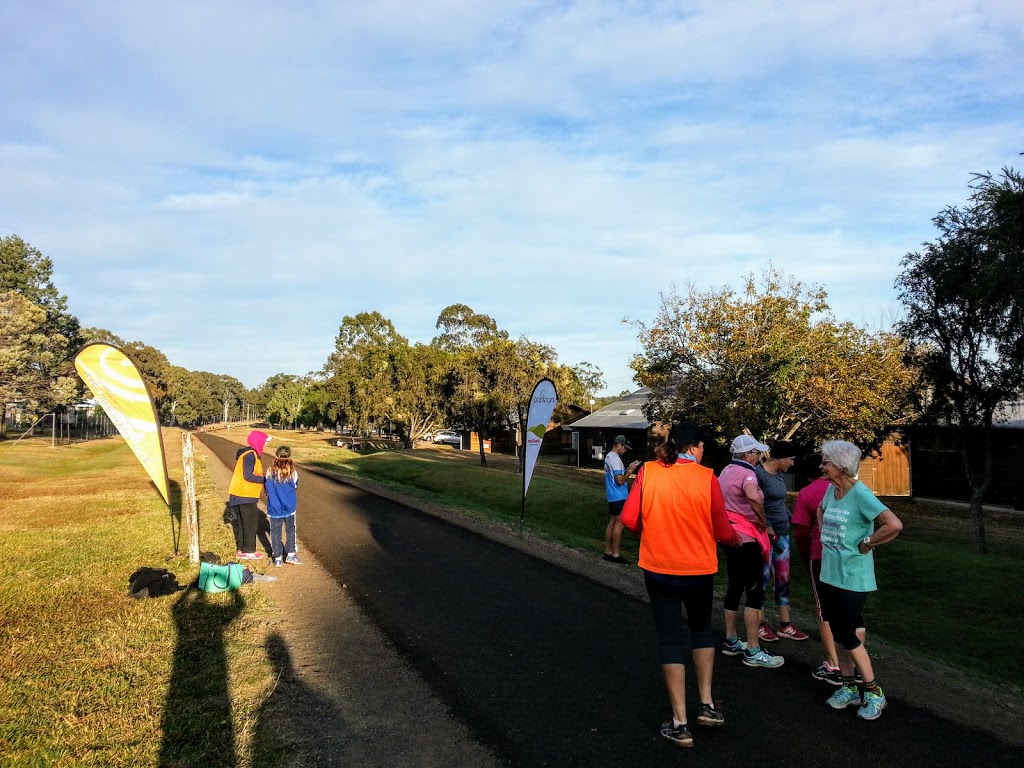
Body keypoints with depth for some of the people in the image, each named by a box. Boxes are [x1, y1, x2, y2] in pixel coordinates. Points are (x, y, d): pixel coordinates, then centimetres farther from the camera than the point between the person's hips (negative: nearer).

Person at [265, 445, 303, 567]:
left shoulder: (270, 472, -10)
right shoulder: (293, 473, -12)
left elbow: (267, 490, 0)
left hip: (274, 508, 0)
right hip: (289, 507, 0)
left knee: (275, 532, 10)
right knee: (290, 530, 16)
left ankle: (278, 558, 14)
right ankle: (291, 554, 17)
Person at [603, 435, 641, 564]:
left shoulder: (609, 456, 13)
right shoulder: (615, 459, -19)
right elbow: (620, 480, -22)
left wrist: (627, 469, 10)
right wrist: (630, 470, -13)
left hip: (612, 496, 10)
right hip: (619, 497, -10)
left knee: (612, 523, 13)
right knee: (619, 524, -4)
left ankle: (608, 552, 18)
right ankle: (615, 554, 0)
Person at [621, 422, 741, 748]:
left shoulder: (647, 472, -7)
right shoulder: (706, 478, -10)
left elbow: (629, 519, -10)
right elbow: (721, 531, -6)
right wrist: (737, 540, 16)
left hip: (658, 568, 0)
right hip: (698, 569, 0)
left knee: (670, 639, 10)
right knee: (702, 629, 25)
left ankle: (680, 724, 12)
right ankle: (707, 705, 25)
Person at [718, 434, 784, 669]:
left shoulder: (726, 471, 12)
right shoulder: (746, 473, -17)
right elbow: (753, 496, -39)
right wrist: (762, 520, -23)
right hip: (746, 538, -10)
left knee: (735, 587, 16)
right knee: (755, 592, -5)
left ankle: (731, 641, 24)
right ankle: (753, 652, -2)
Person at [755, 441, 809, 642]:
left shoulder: (780, 474, 11)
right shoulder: (758, 473, -13)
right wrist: (768, 529, -18)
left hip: (782, 532, 8)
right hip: (765, 534, -8)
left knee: (783, 579, 10)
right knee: (763, 578, 2)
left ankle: (785, 626, 18)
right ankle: (761, 625, 15)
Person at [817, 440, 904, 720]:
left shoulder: (860, 494, -19)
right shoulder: (831, 489, 3)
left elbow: (894, 525, -30)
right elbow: (821, 511, 27)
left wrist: (865, 544, -19)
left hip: (852, 578, -8)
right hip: (830, 573, 8)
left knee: (847, 635, -1)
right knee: (840, 632, 15)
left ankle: (873, 693, 16)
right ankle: (849, 686, 28)